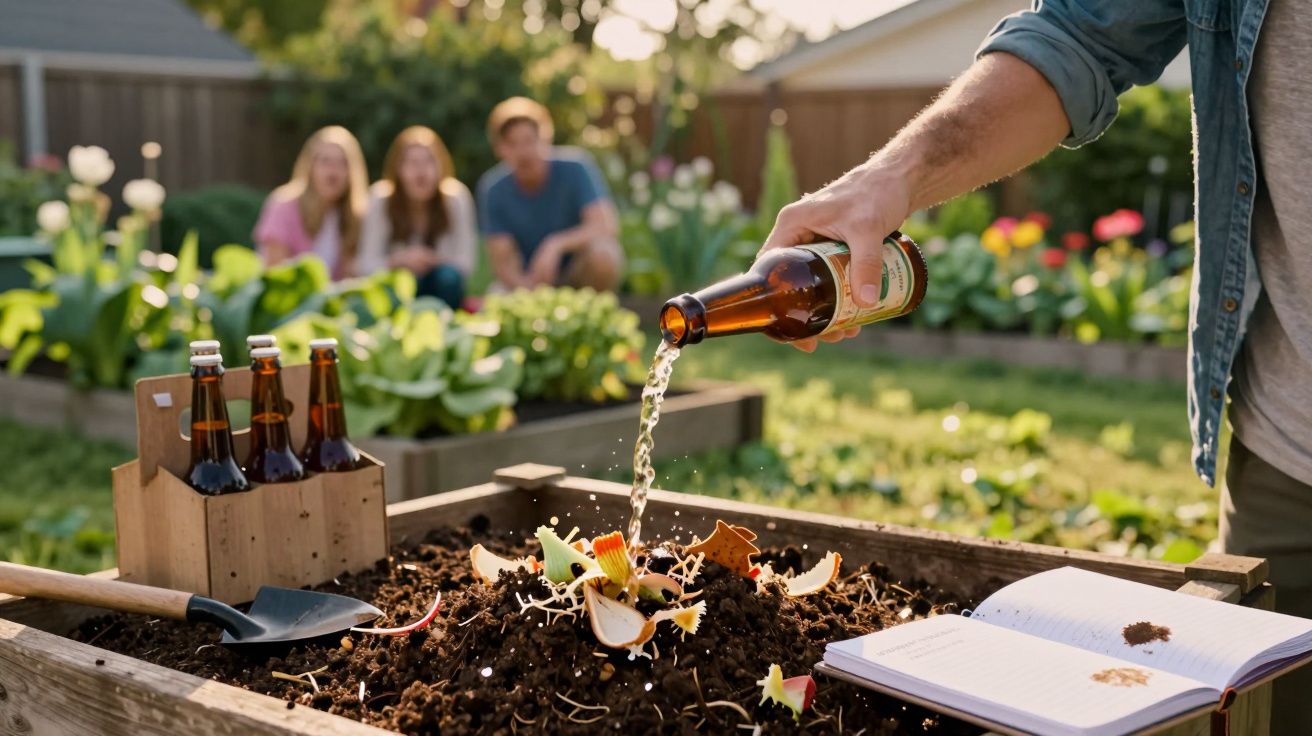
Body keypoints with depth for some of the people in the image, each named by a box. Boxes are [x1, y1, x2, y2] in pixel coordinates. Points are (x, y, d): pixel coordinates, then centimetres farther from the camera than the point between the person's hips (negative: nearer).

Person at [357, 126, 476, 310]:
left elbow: (465, 261, -10)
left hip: (442, 288, 1)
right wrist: (399, 260, -31)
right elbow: (366, 265, -12)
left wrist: (432, 260, -29)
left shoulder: (456, 197, -11)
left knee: (448, 276, -31)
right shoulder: (380, 200, -11)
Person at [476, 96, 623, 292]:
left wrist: (556, 244, -39)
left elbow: (608, 225, -24)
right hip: (531, 279, 1)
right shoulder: (493, 189, -11)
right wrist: (530, 292, -33)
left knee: (602, 253, -33)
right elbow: (503, 261, -12)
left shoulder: (575, 167, -16)